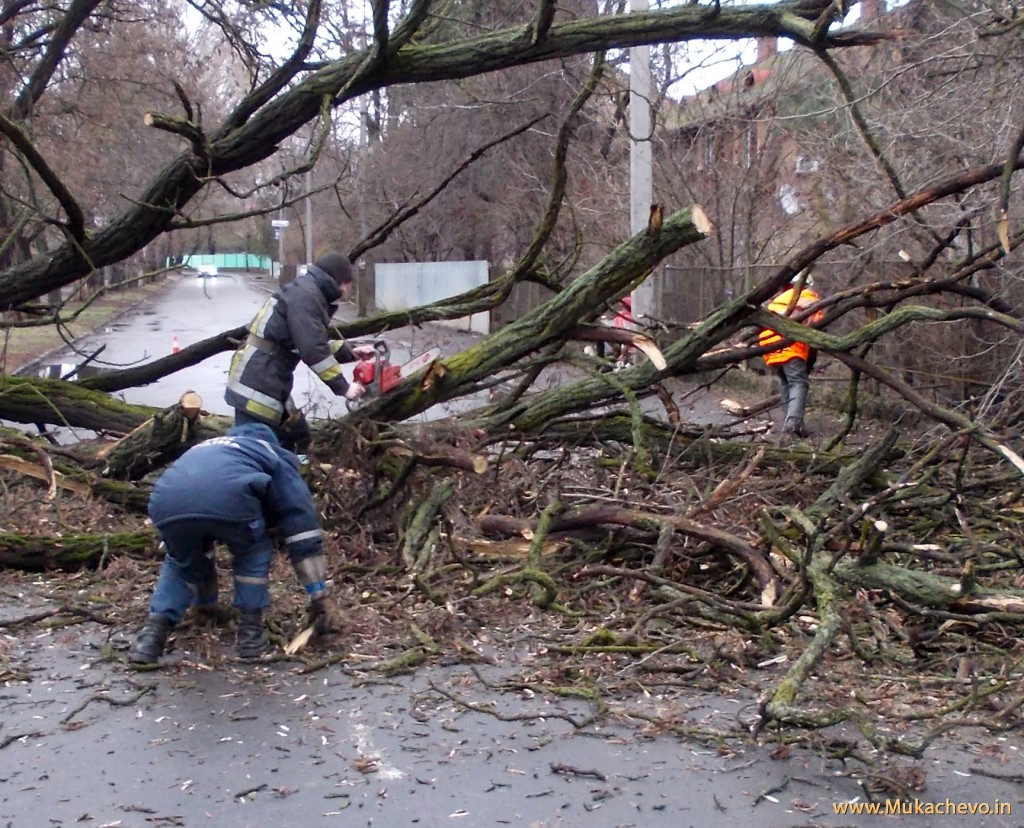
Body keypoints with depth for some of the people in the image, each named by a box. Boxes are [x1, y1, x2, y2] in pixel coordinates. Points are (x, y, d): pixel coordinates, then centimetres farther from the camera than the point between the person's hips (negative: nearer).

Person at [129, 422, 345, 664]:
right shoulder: (276, 456, 36)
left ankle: (155, 629, 17)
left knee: (182, 562, 33)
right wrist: (320, 595, 30)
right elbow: (303, 528, 28)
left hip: (168, 503, 4)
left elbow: (198, 541, 55)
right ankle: (249, 628, 21)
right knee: (253, 552, 28)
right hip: (228, 497, -4)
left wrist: (206, 600, 65)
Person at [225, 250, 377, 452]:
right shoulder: (306, 294, -14)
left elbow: (317, 342, 25)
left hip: (270, 381, 11)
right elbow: (312, 349, -21)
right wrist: (343, 387, -16)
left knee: (297, 436, 18)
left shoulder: (309, 291, 16)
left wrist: (349, 352, 20)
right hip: (256, 382, -11)